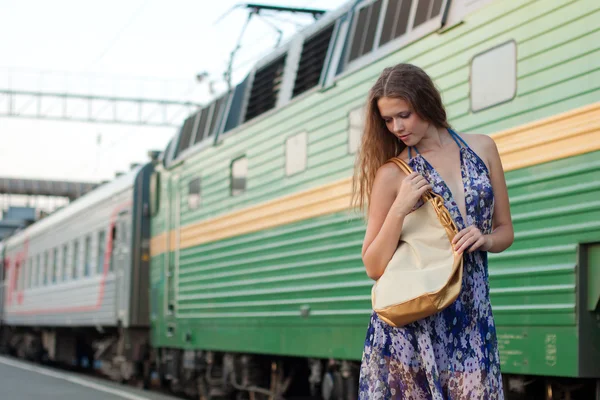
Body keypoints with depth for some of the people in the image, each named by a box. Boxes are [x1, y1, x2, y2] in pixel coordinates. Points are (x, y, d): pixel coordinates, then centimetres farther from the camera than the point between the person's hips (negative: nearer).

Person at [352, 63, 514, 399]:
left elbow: (505, 231, 15)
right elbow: (374, 267, -2)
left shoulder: (482, 149, 6)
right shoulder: (392, 173, -3)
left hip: (472, 316, 2)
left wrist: (485, 240, -6)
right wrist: (399, 210, -14)